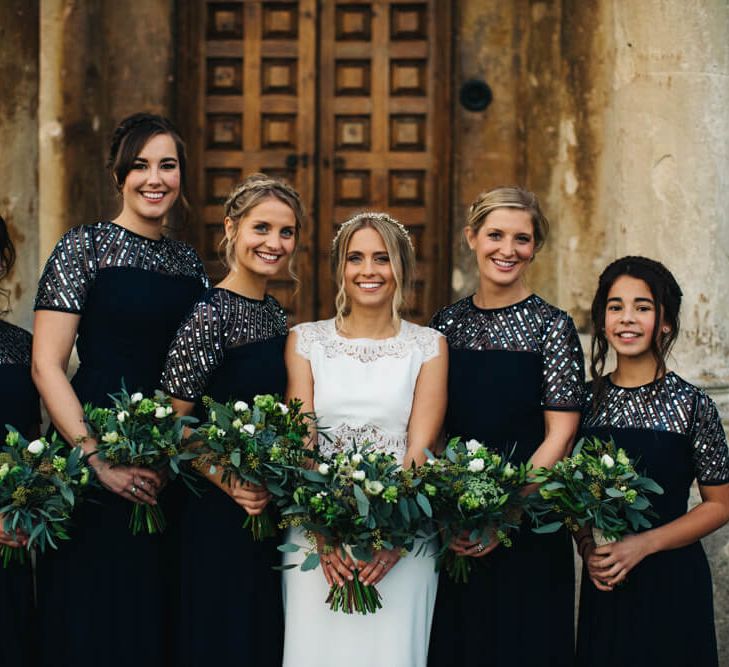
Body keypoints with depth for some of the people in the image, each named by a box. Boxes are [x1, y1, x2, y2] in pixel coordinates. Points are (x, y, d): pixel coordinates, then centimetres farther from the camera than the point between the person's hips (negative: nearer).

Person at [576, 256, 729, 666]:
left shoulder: (692, 405, -8)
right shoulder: (589, 400, 2)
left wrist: (643, 544, -15)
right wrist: (587, 548, -7)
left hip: (673, 584, -3)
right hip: (604, 585, 3)